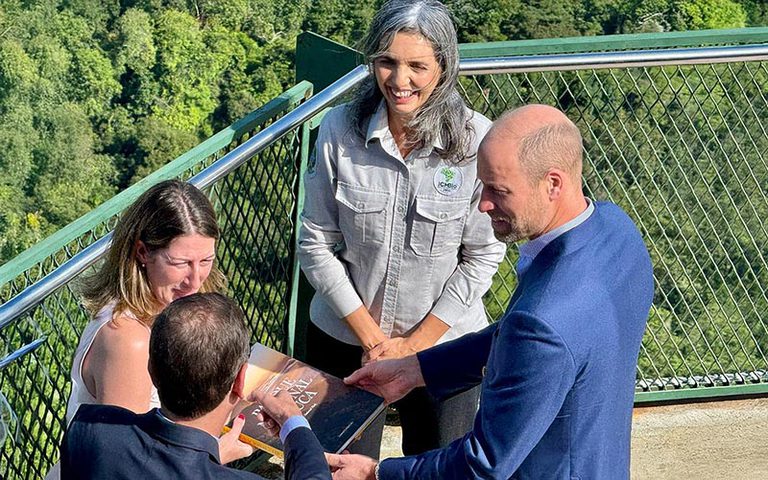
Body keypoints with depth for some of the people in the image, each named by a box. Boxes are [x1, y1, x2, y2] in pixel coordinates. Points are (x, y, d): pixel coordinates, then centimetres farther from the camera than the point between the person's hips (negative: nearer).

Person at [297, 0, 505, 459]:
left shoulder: (478, 140, -16)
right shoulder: (340, 130, -12)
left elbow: (482, 257, -10)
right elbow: (316, 245, -7)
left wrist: (414, 344, -10)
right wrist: (372, 337, -9)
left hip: (445, 340, -1)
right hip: (345, 336, 1)